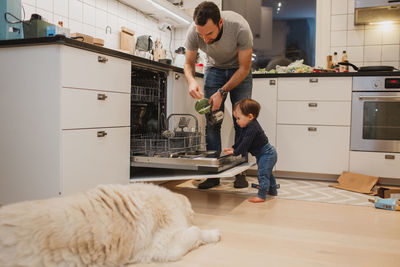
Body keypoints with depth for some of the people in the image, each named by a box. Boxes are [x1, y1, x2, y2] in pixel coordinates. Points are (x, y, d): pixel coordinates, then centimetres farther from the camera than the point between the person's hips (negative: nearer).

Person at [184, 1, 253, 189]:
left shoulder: (240, 28, -35)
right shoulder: (193, 32, -27)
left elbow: (244, 68, -23)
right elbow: (189, 63, -9)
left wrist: (222, 92, -31)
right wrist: (191, 81, -32)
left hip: (239, 70, -2)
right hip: (214, 68, 2)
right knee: (211, 120, -8)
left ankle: (240, 172, -1)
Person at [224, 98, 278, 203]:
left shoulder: (252, 128, -28)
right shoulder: (249, 126, 5)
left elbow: (245, 143, -28)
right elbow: (241, 139, 15)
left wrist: (235, 152, -20)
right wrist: (233, 147, 7)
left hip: (267, 154, -11)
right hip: (266, 154, 11)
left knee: (263, 174, -11)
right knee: (267, 173, 23)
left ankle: (261, 196, -8)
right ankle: (272, 191, 38)